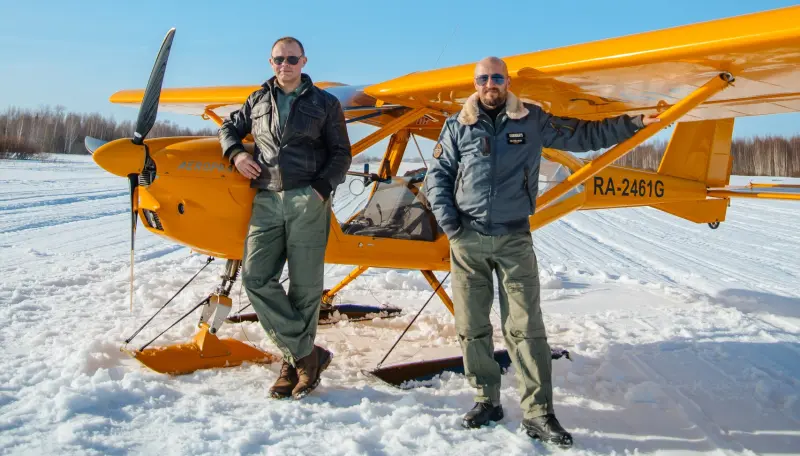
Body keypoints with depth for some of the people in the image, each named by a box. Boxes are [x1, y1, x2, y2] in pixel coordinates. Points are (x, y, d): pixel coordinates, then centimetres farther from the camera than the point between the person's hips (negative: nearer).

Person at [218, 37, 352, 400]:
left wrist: (321, 188, -9)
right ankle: (307, 354, -2)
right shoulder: (258, 101, 18)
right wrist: (236, 153, 9)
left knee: (305, 285, -2)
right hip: (267, 201, 3)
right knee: (256, 277, -9)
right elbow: (228, 127, 31)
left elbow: (341, 154, 7)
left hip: (308, 200, -3)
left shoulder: (324, 103, 10)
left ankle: (296, 359, 13)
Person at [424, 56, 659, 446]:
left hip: (514, 239, -1)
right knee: (471, 327, 5)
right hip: (467, 240, 1)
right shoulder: (457, 127, 7)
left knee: (525, 327, -5)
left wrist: (634, 122, 7)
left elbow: (585, 135, 13)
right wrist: (448, 223, -2)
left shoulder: (533, 121, 7)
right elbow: (436, 177, 9)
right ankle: (486, 401, 20)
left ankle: (538, 414, 2)